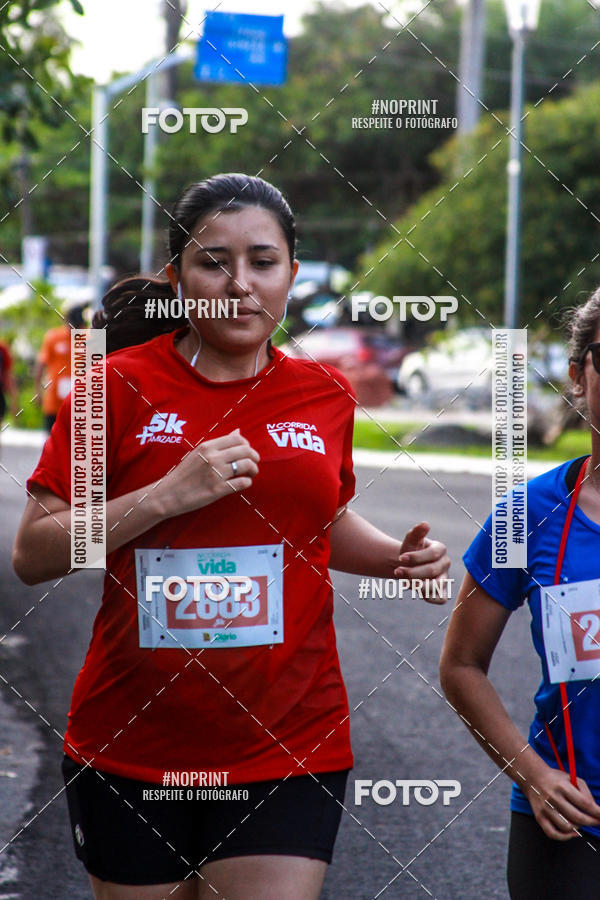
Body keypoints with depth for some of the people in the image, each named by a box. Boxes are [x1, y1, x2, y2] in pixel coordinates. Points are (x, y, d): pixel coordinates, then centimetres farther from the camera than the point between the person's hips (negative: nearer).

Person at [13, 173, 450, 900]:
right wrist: (168, 493, -19)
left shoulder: (324, 396, 6)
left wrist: (399, 557, 4)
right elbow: (32, 555, -8)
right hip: (132, 752, -1)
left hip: (288, 750, 1)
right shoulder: (120, 386, -4)